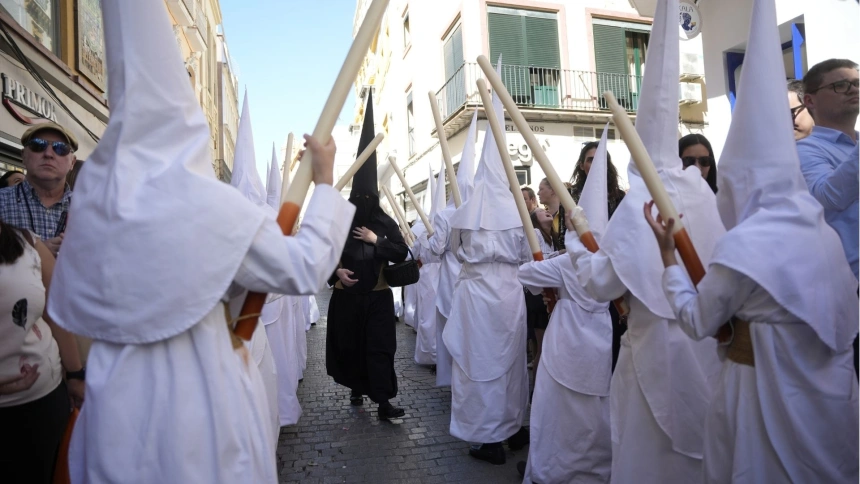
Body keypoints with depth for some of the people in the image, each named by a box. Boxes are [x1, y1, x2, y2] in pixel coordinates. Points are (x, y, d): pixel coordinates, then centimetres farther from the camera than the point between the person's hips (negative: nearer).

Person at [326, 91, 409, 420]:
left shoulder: (386, 223, 0)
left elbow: (402, 253, -5)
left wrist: (377, 240, -14)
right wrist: (337, 271, -17)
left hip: (378, 296, 0)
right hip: (347, 295, 1)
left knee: (380, 348, -2)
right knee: (349, 344, 12)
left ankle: (383, 402, 2)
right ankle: (356, 388, 35)